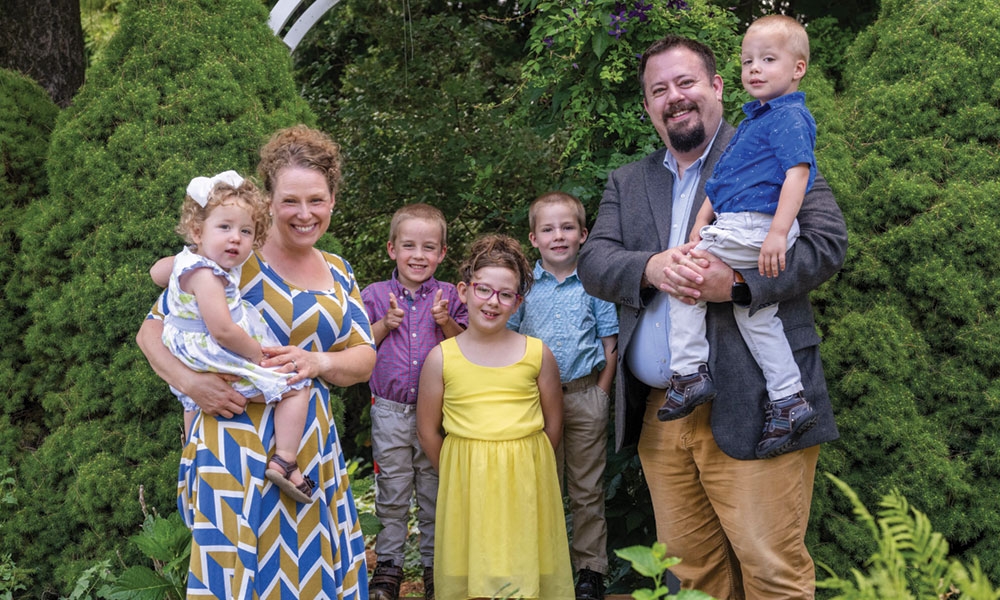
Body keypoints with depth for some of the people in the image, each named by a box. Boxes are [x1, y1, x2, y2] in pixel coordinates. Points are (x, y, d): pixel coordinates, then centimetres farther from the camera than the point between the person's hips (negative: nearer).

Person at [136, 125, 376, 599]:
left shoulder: (338, 274, 12)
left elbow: (365, 359, 10)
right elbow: (151, 332, -4)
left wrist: (318, 363, -11)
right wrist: (191, 382, -22)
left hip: (312, 450, 5)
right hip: (236, 446, -5)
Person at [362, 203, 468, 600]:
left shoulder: (449, 296, 2)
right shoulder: (376, 295, 2)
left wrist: (446, 322, -15)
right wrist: (385, 324, -13)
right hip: (390, 411, 0)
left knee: (435, 492, 10)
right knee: (391, 492, 9)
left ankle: (435, 565, 23)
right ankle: (388, 566, 21)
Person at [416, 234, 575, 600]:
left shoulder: (537, 354, 0)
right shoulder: (441, 359, -1)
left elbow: (553, 423, 8)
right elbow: (428, 432, 4)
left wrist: (528, 467, 5)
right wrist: (458, 474, 5)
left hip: (527, 478, 1)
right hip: (466, 484, 0)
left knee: (525, 567, 6)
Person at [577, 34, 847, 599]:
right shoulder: (626, 182, 18)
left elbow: (828, 240, -6)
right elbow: (592, 263, 7)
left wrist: (740, 280, -21)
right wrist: (649, 267, -14)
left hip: (752, 409, -4)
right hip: (659, 416, 5)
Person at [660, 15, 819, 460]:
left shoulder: (790, 116, -9)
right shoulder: (755, 118, 21)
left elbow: (798, 174, -20)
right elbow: (723, 178, 24)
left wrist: (778, 233, -27)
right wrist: (702, 222, 17)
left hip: (752, 227, -10)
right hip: (733, 227, 10)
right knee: (754, 313, 12)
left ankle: (688, 371, -4)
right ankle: (788, 402, 17)